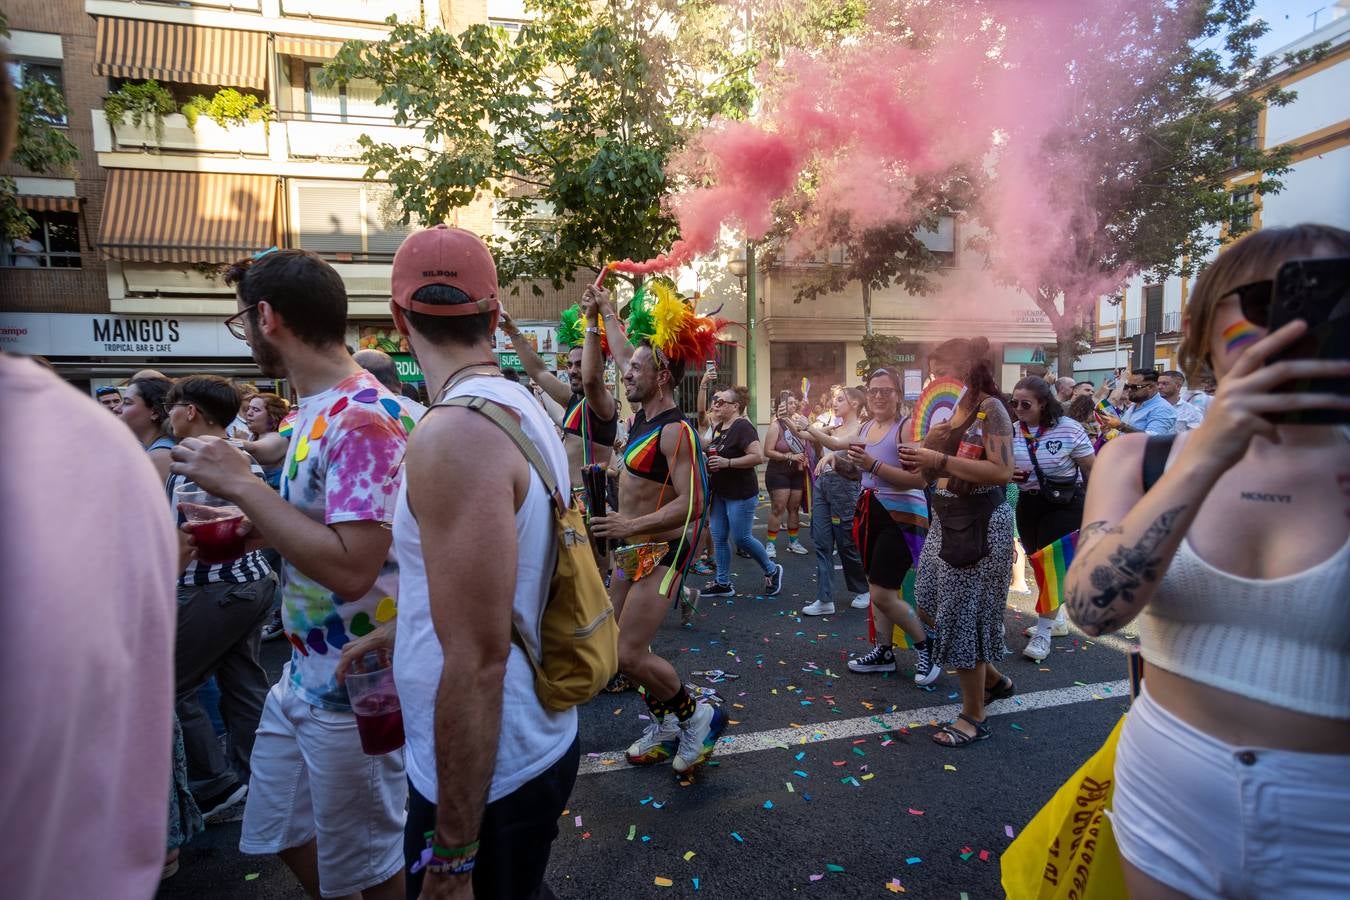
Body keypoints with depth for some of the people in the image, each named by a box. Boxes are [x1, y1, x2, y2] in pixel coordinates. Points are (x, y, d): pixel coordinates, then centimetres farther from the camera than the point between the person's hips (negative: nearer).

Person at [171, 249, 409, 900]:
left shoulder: (362, 418, -24)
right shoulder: (315, 407, 7)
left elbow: (350, 566, -30)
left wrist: (242, 485, -24)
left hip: (352, 686, -9)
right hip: (304, 672, 9)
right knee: (285, 837, 25)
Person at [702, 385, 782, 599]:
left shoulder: (742, 427, -17)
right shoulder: (719, 427, 10)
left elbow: (758, 456, -27)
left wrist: (727, 463, -25)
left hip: (740, 494, -9)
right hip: (719, 492, 9)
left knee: (741, 538, -2)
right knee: (719, 538, 9)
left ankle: (772, 570, 20)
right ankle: (723, 583, 19)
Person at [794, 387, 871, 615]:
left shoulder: (861, 429, -6)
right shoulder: (834, 428, 16)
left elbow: (837, 444, -22)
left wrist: (808, 426, -22)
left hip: (844, 487, -7)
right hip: (823, 484, 7)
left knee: (847, 543, 4)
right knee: (822, 543, 2)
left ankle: (864, 589, 27)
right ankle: (825, 599, 6)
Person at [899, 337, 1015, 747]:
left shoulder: (990, 408, -13)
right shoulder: (952, 408, 11)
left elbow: (1002, 471, -25)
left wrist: (940, 460, -26)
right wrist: (922, 458, -3)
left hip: (979, 522, -9)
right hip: (948, 518, 9)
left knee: (965, 613, -1)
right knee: (937, 605, 16)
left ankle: (973, 717, 15)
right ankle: (993, 680, 36)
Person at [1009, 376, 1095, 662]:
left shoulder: (1069, 429, -14)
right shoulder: (1011, 432, -4)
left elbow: (1092, 468, -6)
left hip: (1065, 503, -5)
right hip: (1028, 504, 5)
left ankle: (1043, 632, 2)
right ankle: (1057, 619, 36)